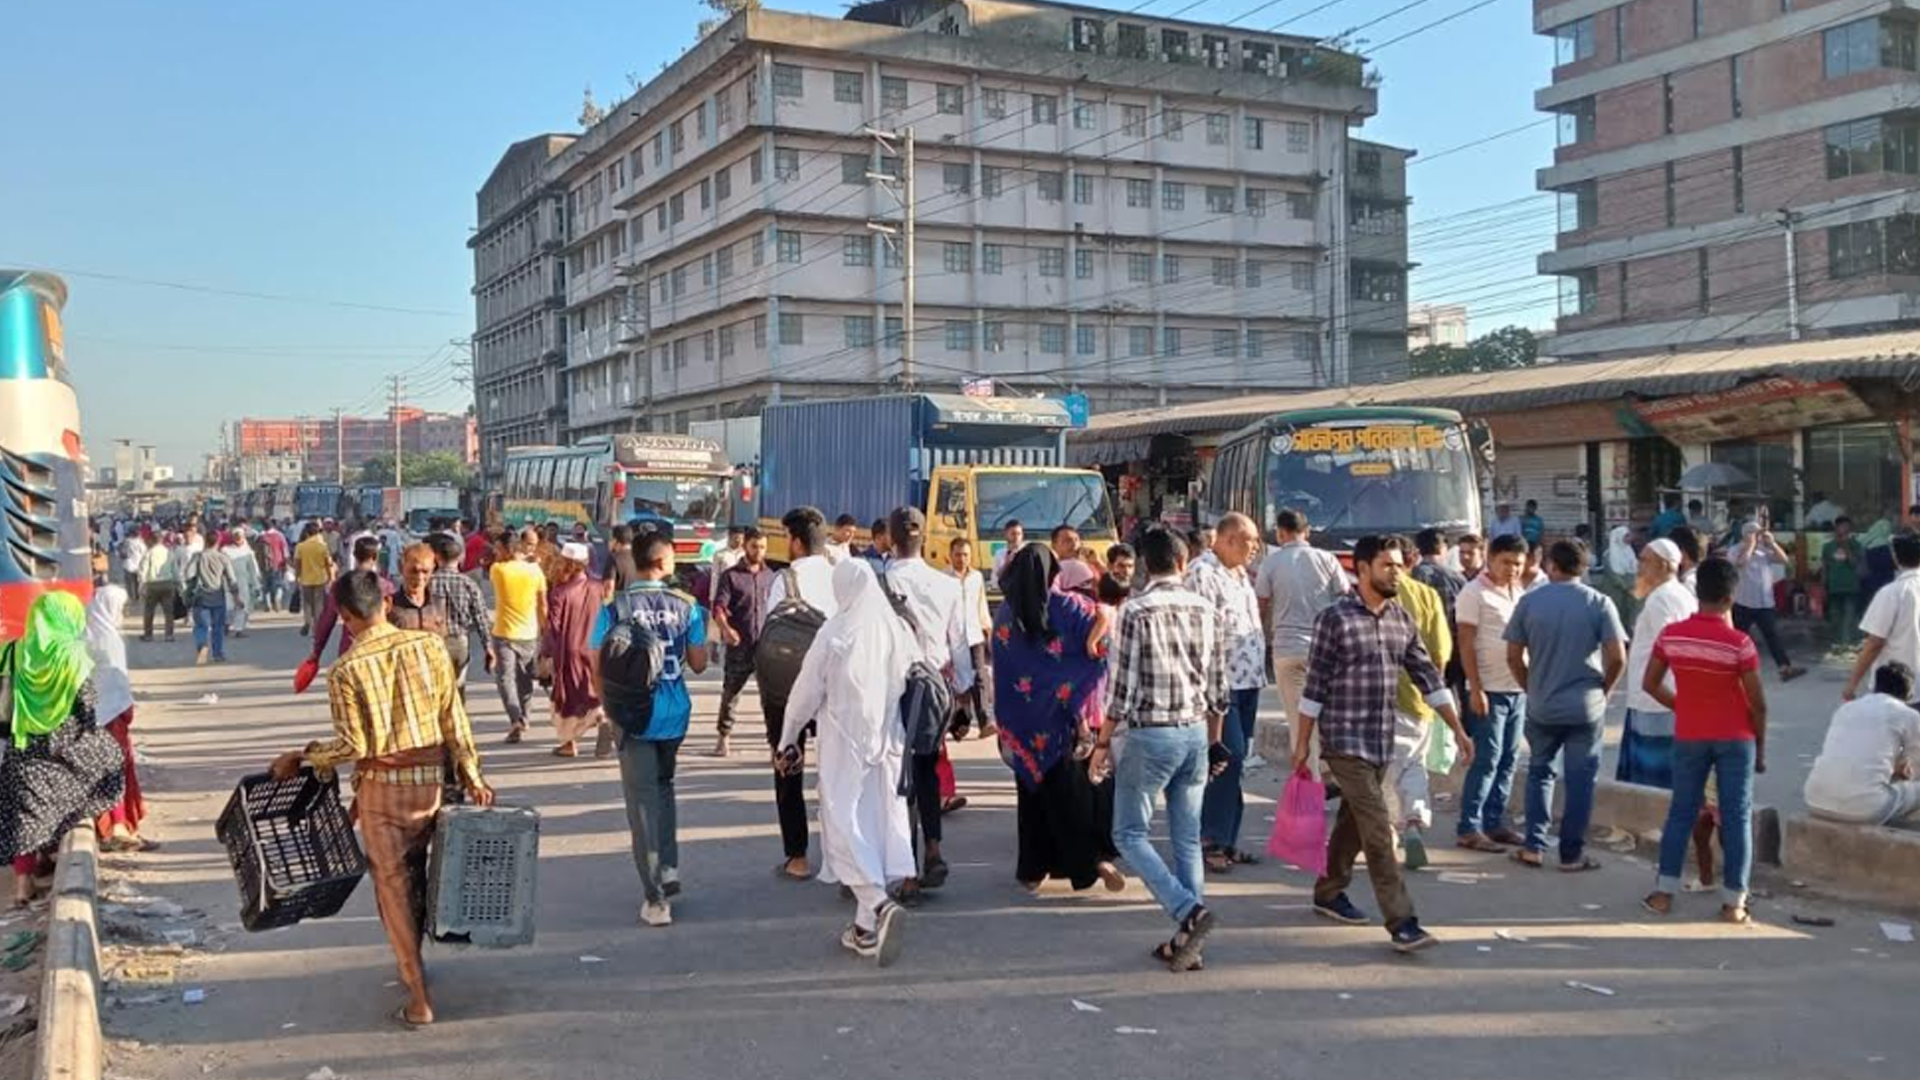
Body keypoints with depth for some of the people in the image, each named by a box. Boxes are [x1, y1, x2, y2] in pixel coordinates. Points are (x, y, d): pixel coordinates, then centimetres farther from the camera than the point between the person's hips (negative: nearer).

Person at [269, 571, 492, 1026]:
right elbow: (453, 718, -2)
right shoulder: (429, 644, -6)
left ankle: (419, 997, 8)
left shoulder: (346, 670, -14)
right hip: (431, 778, 3)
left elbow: (352, 746, -13)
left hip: (382, 784, -3)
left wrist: (301, 758, 2)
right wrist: (471, 774, 5)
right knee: (415, 871, 22)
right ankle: (412, 964, 37)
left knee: (392, 882, 7)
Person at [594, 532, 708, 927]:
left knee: (642, 799, 2)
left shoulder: (615, 608, -7)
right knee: (663, 787, 25)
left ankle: (656, 898, 1)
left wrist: (609, 706, 12)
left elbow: (599, 668, -6)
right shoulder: (686, 605, -4)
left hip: (635, 715, -2)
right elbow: (698, 663, 1)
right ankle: (669, 870, 22)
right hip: (675, 713, 2)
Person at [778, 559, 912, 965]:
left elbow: (807, 691, -5)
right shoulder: (897, 630, -1)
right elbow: (908, 686, 5)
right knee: (879, 823, 9)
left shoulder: (835, 633, -12)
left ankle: (878, 904, -22)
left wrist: (787, 739, 6)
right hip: (887, 742, 4)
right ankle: (867, 926, 13)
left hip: (844, 741, -4)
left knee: (846, 825, 0)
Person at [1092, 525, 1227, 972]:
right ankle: (1189, 942, 14)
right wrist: (1214, 742, 20)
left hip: (1150, 734, -5)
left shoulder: (1137, 610, -10)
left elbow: (1123, 684, -12)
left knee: (1129, 833, 5)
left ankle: (1188, 910, -11)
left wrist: (1104, 741, -2)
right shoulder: (1206, 611, 6)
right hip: (1195, 733, 6)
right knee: (1187, 838, 11)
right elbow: (1218, 688, 10)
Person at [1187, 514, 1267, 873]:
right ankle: (1211, 840, -6)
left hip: (1248, 681, 9)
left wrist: (1258, 672, 21)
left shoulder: (1241, 575, 18)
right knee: (1229, 757, -12)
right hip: (1221, 681, -9)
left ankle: (1226, 839, 17)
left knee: (1235, 760, 11)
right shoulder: (1202, 572, -12)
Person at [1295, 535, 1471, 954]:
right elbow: (1315, 685, -8)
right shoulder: (1335, 619, -10)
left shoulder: (1402, 620, 8)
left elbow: (1427, 677, 11)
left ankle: (1329, 892, 34)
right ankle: (1400, 921, -10)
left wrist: (1458, 730, 8)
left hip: (1382, 741, 6)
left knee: (1354, 821, 17)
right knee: (1378, 829, -10)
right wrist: (1302, 743, -6)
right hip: (1345, 741, -6)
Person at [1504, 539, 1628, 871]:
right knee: (1580, 778, 7)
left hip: (1541, 706, 1)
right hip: (1586, 706, -1)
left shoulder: (1529, 602, -3)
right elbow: (1617, 658, -10)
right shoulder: (1599, 603, -6)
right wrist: (1604, 690, 6)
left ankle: (1534, 847, 13)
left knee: (1539, 772, 16)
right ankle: (1572, 854, 12)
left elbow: (1514, 657, 0)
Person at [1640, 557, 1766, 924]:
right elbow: (1757, 703, -10)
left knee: (1682, 811, 12)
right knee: (1736, 816, 5)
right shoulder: (1739, 642, -15)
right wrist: (1761, 747, 2)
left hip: (1689, 737, 3)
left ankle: (1664, 893, 13)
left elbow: (1650, 684, 2)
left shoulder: (1671, 635, -6)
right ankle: (1733, 902, 7)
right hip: (1735, 738, -3)